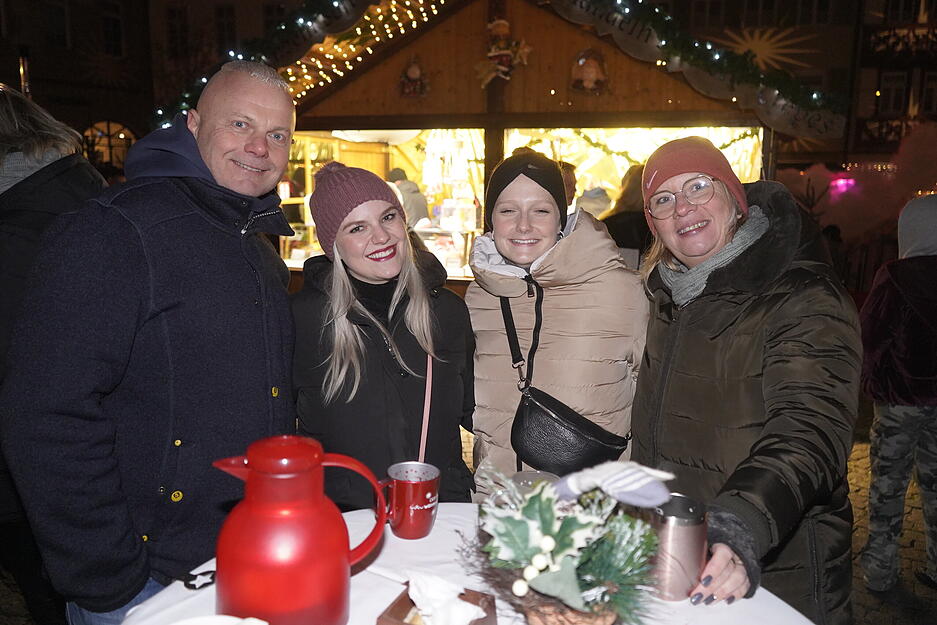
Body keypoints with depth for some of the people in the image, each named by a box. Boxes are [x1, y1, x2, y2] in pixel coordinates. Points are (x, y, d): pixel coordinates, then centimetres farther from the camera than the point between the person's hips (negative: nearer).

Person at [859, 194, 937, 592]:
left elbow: (870, 336, -8)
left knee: (888, 482, 7)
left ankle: (880, 569, 14)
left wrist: (874, 380, 8)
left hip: (900, 395, -4)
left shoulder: (894, 278, -13)